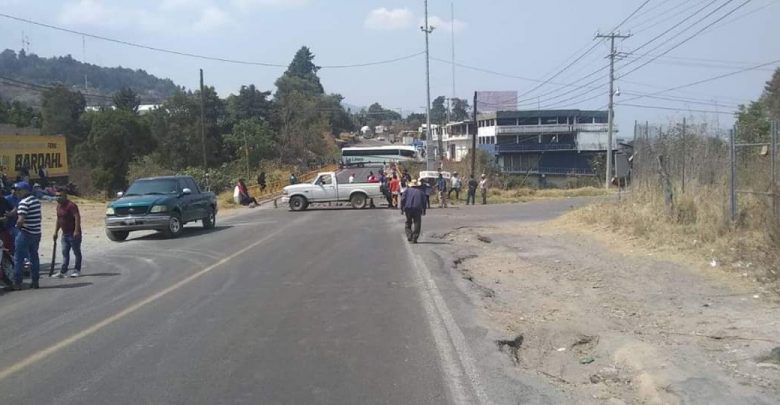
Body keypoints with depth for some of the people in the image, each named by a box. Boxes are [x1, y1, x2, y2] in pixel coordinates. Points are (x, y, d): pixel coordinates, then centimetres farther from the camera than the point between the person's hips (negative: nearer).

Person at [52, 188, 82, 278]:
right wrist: (56, 231, 20)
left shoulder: (71, 205, -16)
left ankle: (77, 270, 10)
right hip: (65, 234, 9)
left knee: (76, 252, 2)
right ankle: (63, 271, 9)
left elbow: (77, 217, -25)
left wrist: (76, 231, -31)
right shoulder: (59, 206, 11)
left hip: (74, 234, -9)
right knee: (65, 253, 7)